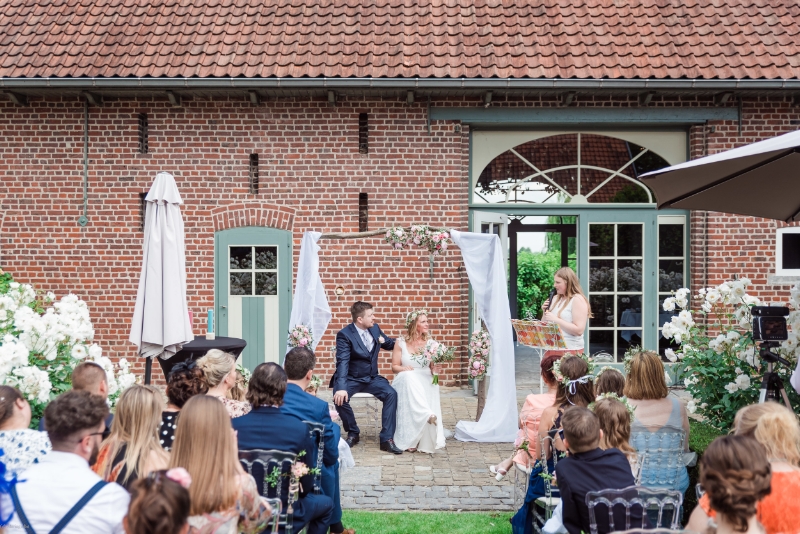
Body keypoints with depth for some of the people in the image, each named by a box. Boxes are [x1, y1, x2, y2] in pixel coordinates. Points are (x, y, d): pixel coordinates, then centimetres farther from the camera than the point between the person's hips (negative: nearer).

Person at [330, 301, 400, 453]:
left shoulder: (375, 328, 1)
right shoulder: (344, 334, -17)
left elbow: (390, 344, 19)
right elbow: (342, 362, -27)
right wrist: (341, 387, -41)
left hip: (372, 378, 4)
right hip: (351, 379, -4)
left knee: (391, 394, -23)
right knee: (340, 398, -32)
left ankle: (387, 439, -17)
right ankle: (353, 433, -3)